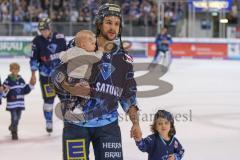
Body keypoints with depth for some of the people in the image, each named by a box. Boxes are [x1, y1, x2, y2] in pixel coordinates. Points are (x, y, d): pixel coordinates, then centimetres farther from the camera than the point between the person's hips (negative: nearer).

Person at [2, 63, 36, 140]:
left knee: (17, 118, 14)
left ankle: (12, 127, 38)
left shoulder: (21, 80, 9)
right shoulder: (8, 81, -8)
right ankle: (14, 133, 3)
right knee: (14, 118, -8)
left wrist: (31, 85, 8)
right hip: (12, 104, -5)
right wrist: (5, 91, -30)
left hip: (20, 103, 5)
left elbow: (25, 91, 15)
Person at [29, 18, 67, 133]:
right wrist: (33, 74, -10)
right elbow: (33, 58, -7)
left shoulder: (60, 38, -4)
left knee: (65, 96, 4)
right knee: (48, 99, -2)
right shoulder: (37, 41, -9)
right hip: (46, 75, -2)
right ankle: (48, 123, 12)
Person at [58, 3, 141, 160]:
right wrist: (70, 87, -20)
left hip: (108, 123, 2)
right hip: (76, 122, -2)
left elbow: (128, 95, 11)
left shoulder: (123, 59, 8)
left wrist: (135, 123, 1)